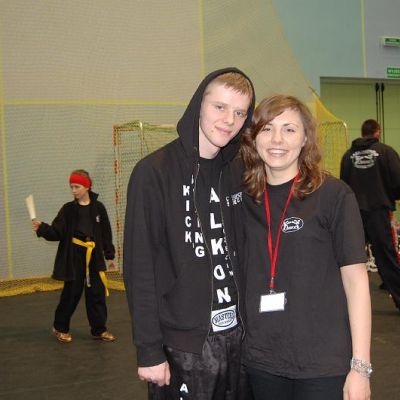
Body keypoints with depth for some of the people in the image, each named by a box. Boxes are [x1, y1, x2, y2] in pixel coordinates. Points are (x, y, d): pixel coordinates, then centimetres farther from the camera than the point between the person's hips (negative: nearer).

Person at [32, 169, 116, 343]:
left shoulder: (98, 208, 1)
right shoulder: (68, 209, 0)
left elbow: (106, 234, 5)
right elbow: (57, 232, -5)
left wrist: (109, 255, 6)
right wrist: (42, 228, -23)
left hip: (94, 257, 1)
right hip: (73, 258, -1)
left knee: (97, 293, 6)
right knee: (71, 293, 5)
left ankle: (99, 329, 17)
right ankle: (60, 327, 23)